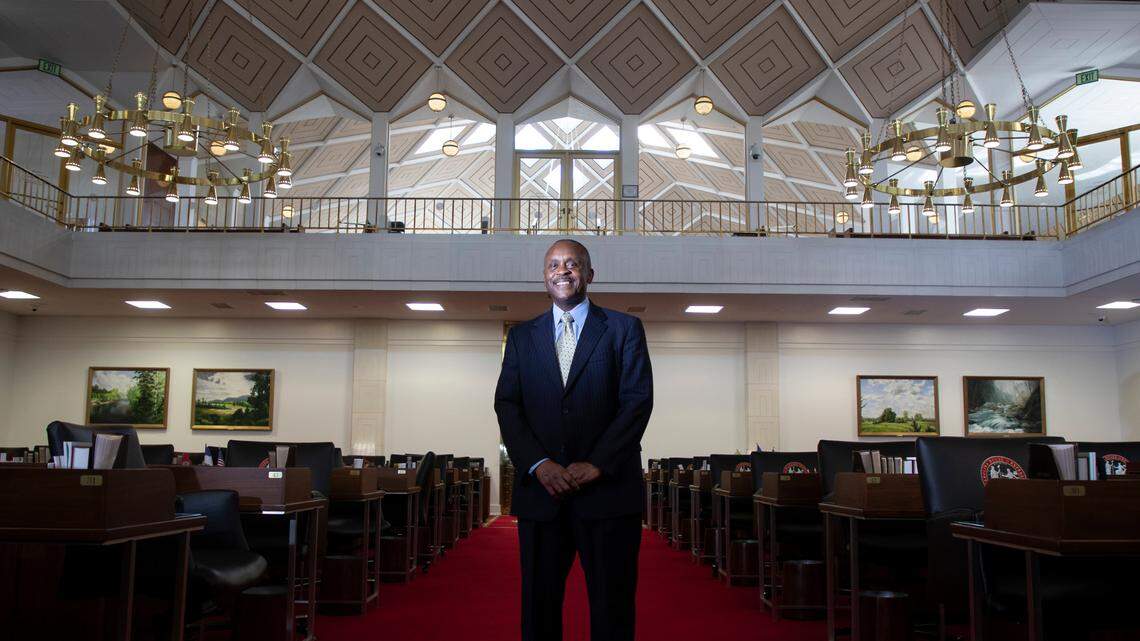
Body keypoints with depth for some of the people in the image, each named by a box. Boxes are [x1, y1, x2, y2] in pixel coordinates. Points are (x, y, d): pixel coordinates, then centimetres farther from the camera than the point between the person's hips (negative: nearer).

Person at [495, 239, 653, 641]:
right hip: (540, 490, 2)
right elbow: (507, 405, 6)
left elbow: (638, 401, -2)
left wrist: (597, 464, -13)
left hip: (607, 490, -2)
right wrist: (538, 464, -10)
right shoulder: (522, 336, 15)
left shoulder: (624, 329, 7)